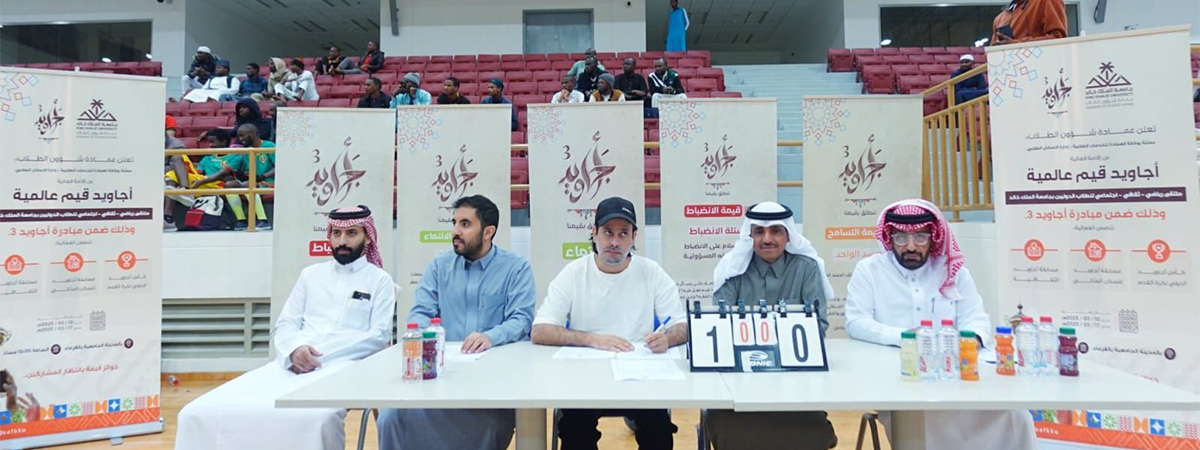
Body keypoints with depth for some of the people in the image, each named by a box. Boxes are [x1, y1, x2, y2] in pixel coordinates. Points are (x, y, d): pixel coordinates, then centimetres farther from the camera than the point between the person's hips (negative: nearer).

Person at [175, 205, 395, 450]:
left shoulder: (380, 280, 10)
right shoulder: (311, 274, 23)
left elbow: (379, 335, 0)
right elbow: (284, 325, 16)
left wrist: (321, 356, -11)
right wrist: (294, 349, -9)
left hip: (342, 366, -4)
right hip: (294, 365, 4)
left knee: (316, 418, -40)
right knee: (203, 411, -18)